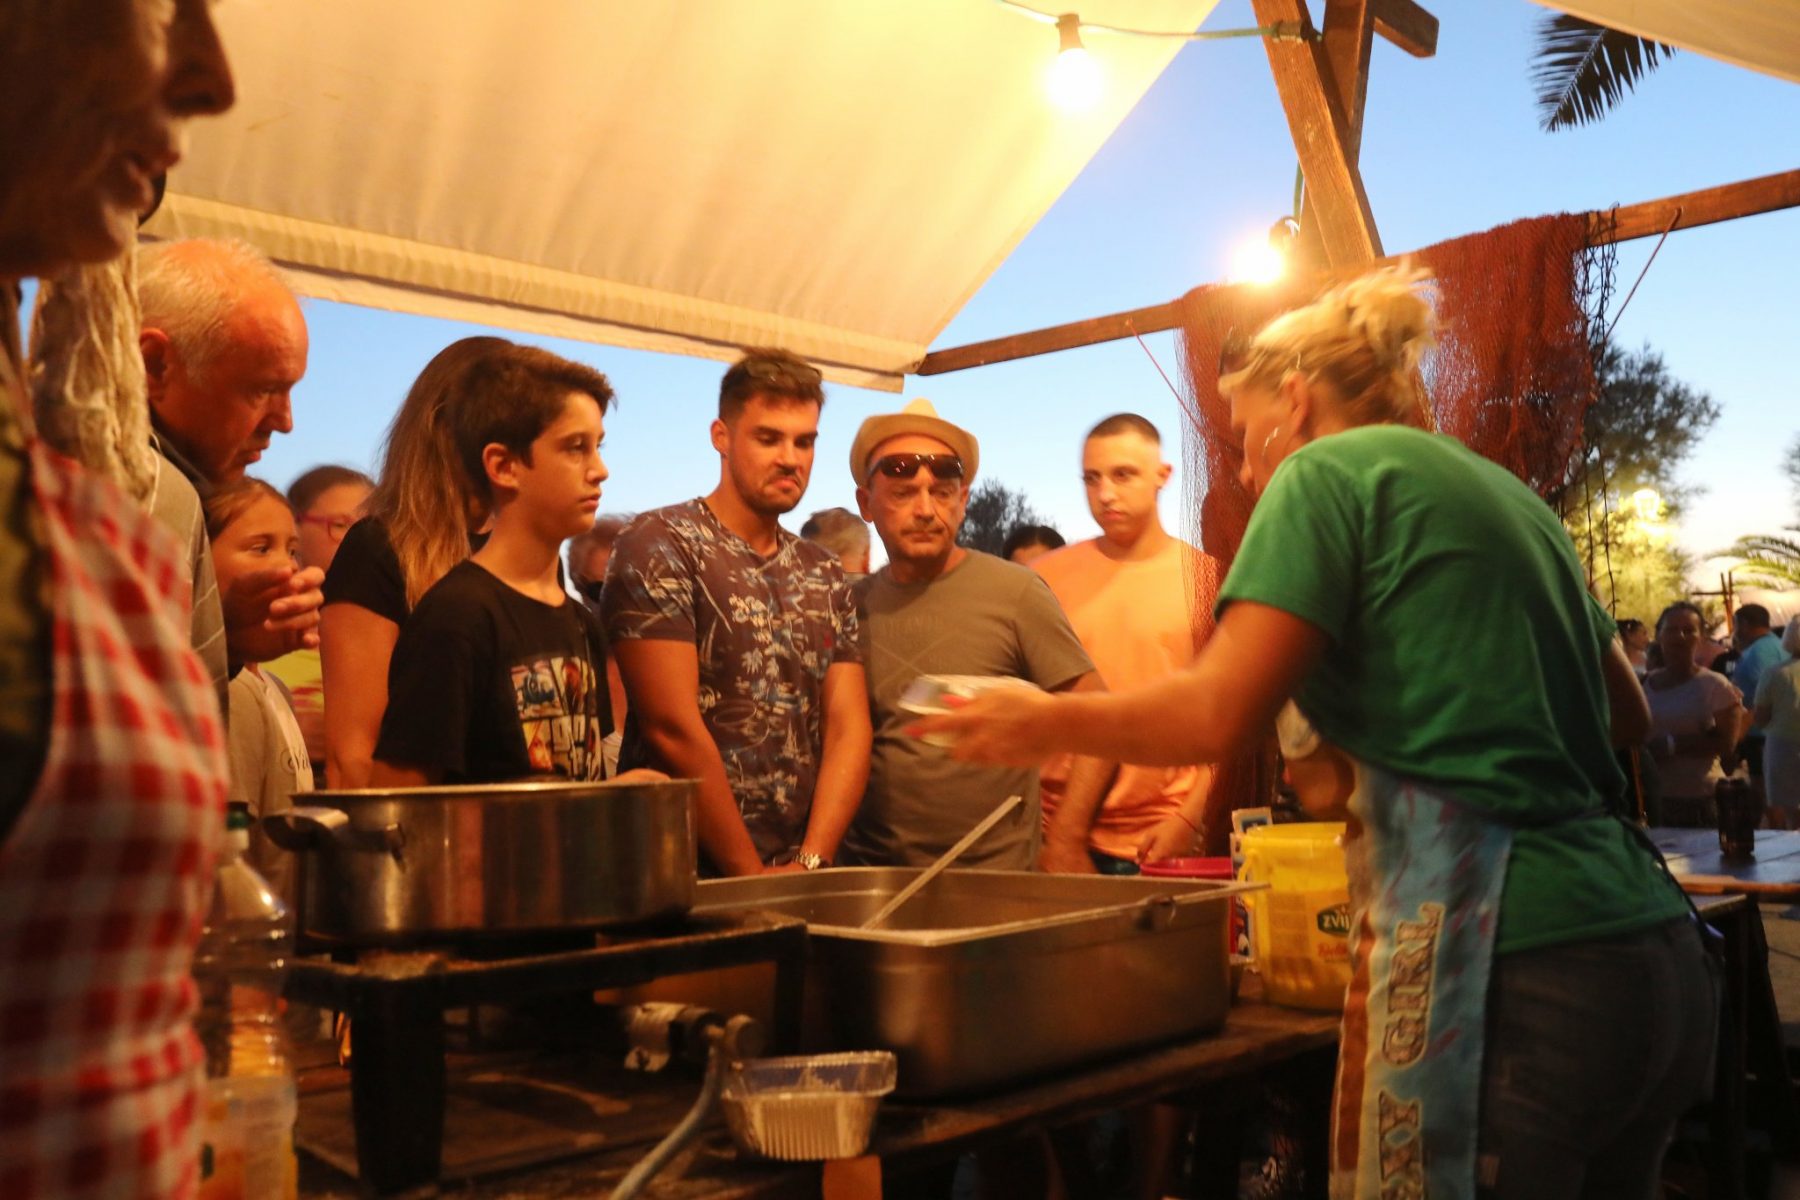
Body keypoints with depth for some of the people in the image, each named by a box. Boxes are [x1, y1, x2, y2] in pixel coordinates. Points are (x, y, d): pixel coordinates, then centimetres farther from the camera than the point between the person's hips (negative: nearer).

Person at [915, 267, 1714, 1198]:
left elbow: (1220, 713, -13)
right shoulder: (1510, 495, 18)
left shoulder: (1333, 468, -4)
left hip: (1506, 968, -8)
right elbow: (1624, 715, 27)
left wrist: (1045, 723, 1)